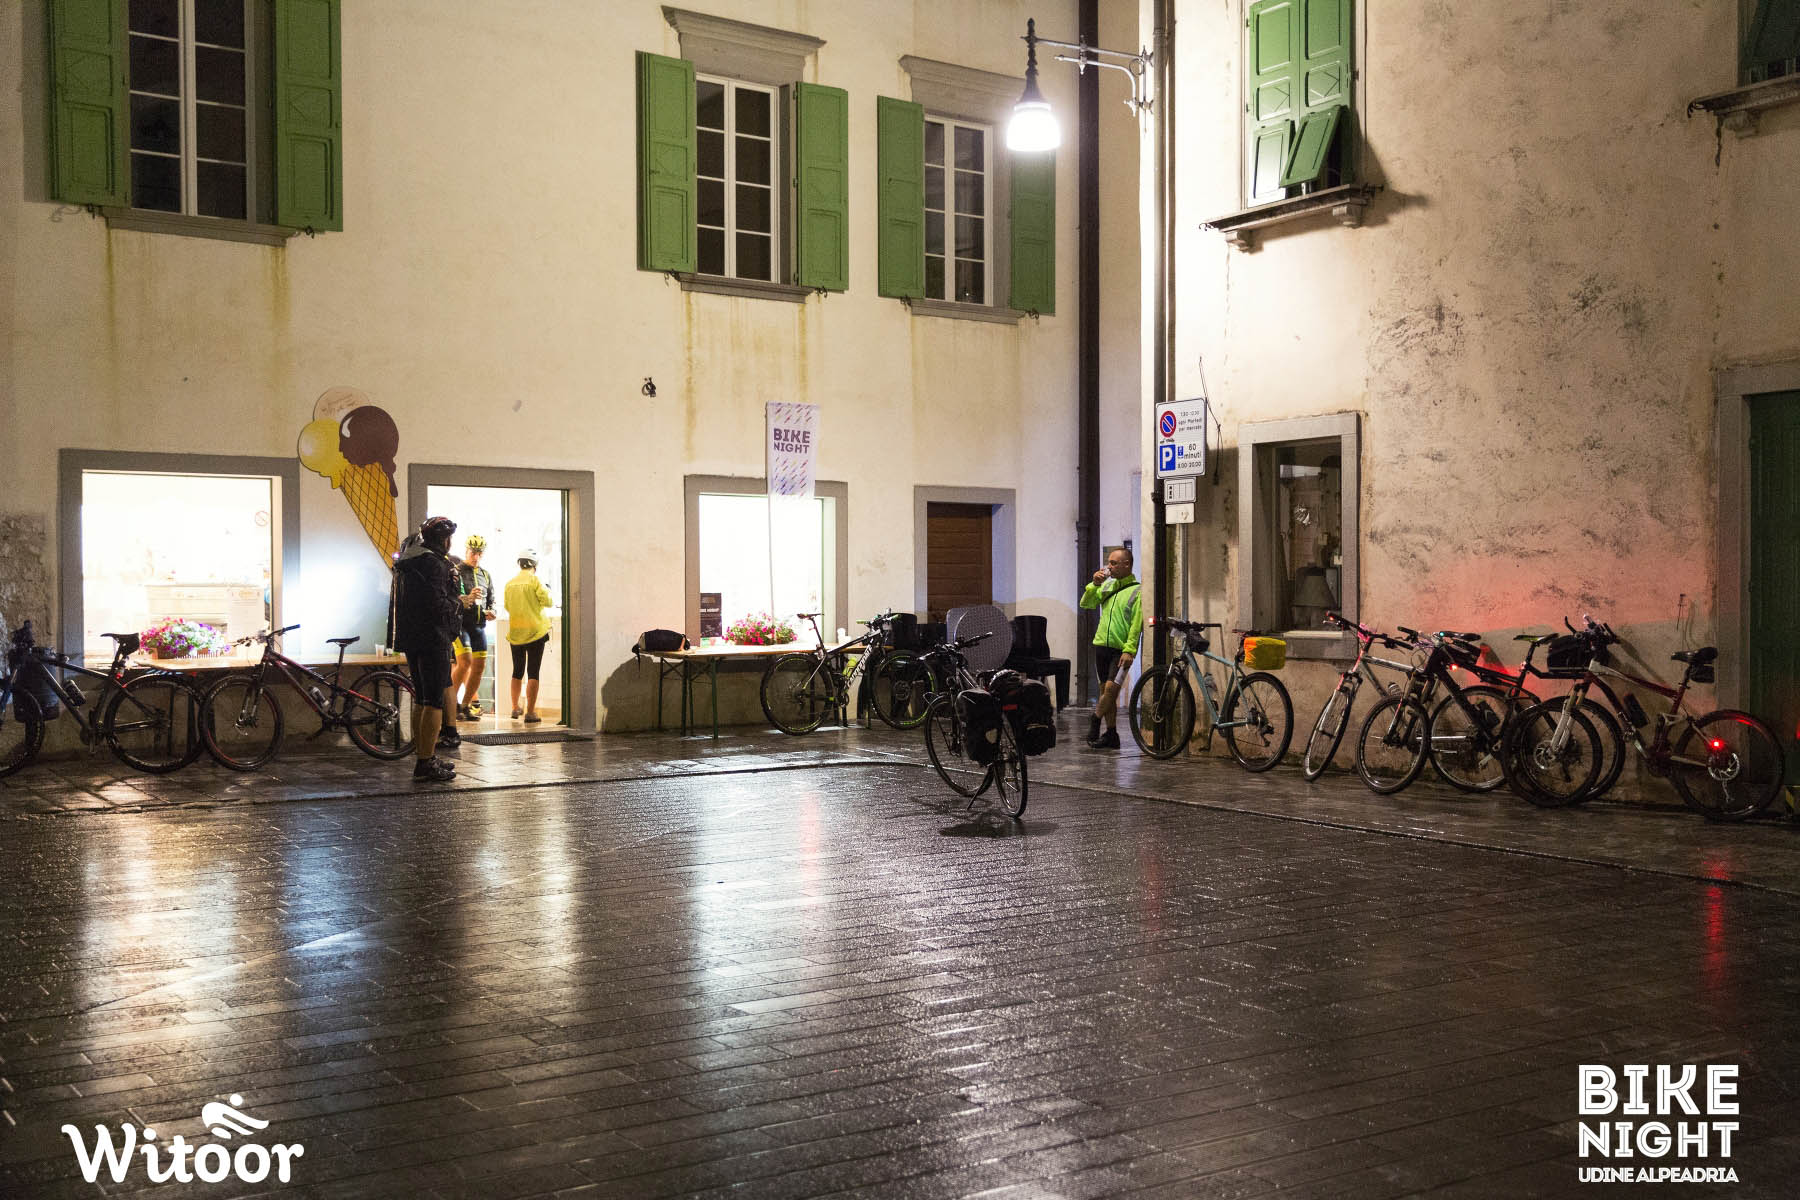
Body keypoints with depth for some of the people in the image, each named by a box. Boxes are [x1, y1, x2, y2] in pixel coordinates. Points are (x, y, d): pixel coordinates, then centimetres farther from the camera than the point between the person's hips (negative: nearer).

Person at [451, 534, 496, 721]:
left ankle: (465, 705, 13)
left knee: (479, 665, 2)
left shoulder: (486, 575, 16)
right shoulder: (455, 572, -2)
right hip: (460, 623, -6)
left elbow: (491, 600, 22)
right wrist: (467, 598, -25)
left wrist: (490, 612, 0)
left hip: (479, 625, 6)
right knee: (465, 662, -19)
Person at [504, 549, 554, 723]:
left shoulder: (510, 583, 6)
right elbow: (547, 601, -12)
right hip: (535, 631, -5)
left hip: (515, 633, 5)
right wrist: (547, 590, 8)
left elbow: (507, 606, 15)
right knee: (533, 672, -3)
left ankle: (515, 708, 26)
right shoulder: (534, 580, -8)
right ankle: (530, 712, -7)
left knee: (518, 671, 18)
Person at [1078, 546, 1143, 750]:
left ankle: (1095, 722, 6)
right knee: (1105, 690, 7)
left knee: (1111, 688, -15)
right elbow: (1086, 604, 12)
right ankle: (1111, 735, 14)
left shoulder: (1137, 591, -6)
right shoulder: (1108, 585, 12)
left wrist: (1129, 649, -18)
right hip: (1101, 645, 6)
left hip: (1121, 650, -6)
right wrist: (1094, 584, -3)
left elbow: (1137, 624, -11)